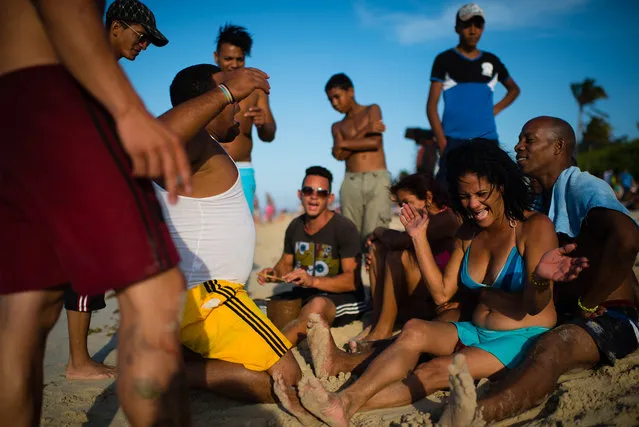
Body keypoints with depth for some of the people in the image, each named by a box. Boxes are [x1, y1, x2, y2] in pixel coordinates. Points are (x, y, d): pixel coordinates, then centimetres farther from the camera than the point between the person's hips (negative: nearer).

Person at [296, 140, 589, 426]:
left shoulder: (535, 227, -11)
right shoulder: (468, 232, 8)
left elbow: (534, 307, -15)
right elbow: (442, 293, 5)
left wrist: (540, 278, -39)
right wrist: (419, 239, 1)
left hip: (524, 338, -5)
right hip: (477, 332, 5)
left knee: (436, 370, -27)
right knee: (414, 331, -23)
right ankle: (343, 401, -36)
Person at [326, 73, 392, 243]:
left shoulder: (372, 110, 14)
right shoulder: (337, 126, 21)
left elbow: (375, 142, -4)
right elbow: (340, 155, 1)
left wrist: (344, 143, 4)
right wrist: (365, 130, -4)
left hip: (377, 179, -3)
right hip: (351, 182, 3)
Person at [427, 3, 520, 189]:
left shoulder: (492, 61, 13)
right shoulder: (444, 60, 3)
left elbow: (514, 89, 30)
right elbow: (432, 105, -3)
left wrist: (497, 108, 9)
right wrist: (442, 143, -13)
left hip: (488, 140, 4)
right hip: (454, 141, -4)